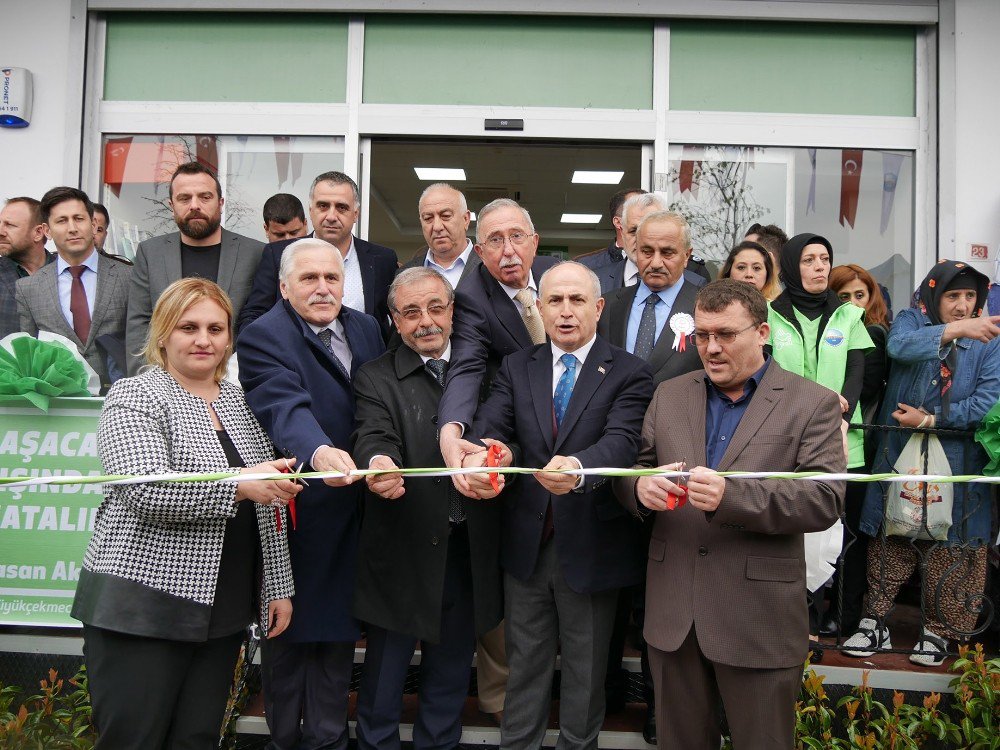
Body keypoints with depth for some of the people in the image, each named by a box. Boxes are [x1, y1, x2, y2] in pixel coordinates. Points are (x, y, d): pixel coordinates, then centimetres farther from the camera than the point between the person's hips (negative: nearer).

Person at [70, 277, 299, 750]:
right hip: (142, 606, -5)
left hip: (222, 612, 6)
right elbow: (146, 490, -20)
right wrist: (239, 484, -27)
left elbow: (269, 506, 15)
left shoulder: (242, 403, 13)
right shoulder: (134, 397, -4)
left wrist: (277, 586, 12)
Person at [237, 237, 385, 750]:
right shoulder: (263, 336, -13)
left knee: (338, 629, 17)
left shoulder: (366, 328, 9)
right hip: (299, 512, -6)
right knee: (289, 629, 10)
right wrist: (319, 452, -48)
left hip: (352, 512, 6)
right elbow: (285, 406, -31)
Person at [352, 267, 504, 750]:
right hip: (403, 548, -3)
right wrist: (379, 463, -40)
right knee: (386, 668, 7)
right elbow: (375, 437, -18)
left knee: (452, 665, 17)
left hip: (468, 548, 3)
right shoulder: (376, 379, -1)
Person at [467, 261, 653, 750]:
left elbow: (621, 440, -21)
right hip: (526, 544, 3)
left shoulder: (628, 374, -6)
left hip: (590, 548, -2)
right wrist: (479, 456, -34)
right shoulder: (516, 368, 5)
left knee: (586, 671, 14)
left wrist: (579, 468, -43)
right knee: (524, 664, 17)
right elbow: (491, 424, -10)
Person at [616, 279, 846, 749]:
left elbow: (826, 499, -13)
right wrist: (641, 485, -16)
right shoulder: (669, 396, 10)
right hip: (673, 615, 4)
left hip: (759, 622, -3)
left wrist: (731, 494, -27)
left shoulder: (813, 404, -3)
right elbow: (630, 470, 10)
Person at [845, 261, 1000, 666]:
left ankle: (937, 631, 20)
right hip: (900, 456, 0)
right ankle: (875, 622, 18)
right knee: (890, 540, 5)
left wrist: (931, 420, -11)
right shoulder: (911, 320, 3)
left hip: (957, 464, 1)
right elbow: (899, 346, -21)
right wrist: (955, 329, -32)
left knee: (949, 546, 5)